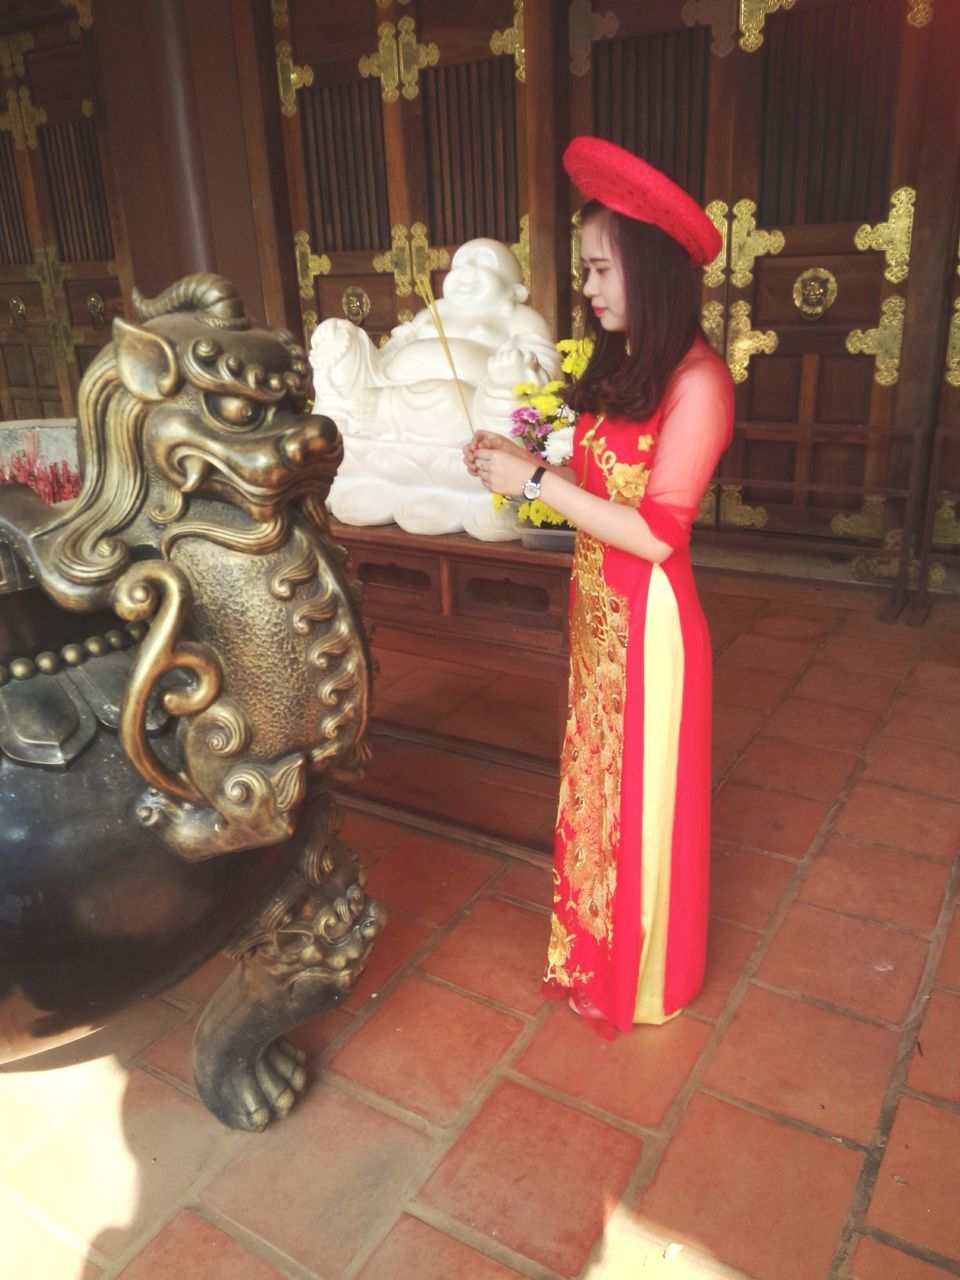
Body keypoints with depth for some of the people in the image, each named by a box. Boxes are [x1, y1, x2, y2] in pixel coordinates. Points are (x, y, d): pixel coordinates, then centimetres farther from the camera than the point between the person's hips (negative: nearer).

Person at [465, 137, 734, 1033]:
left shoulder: (696, 380, -19)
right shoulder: (618, 367, 7)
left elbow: (656, 532, -23)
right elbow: (598, 484, 8)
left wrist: (535, 479, -21)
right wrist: (513, 462, -4)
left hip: (647, 620, -8)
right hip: (596, 610, 8)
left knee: (640, 797, 9)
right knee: (595, 782, 21)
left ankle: (641, 978, 34)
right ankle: (597, 952, 44)